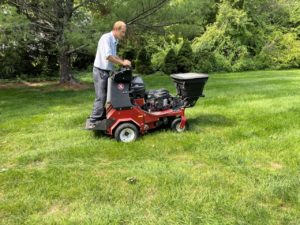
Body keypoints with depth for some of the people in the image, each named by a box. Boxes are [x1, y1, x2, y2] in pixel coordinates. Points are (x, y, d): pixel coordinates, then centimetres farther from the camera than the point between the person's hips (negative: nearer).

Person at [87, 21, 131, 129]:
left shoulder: (114, 41, 11)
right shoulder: (106, 38, -18)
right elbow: (108, 56, -29)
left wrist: (123, 61, 2)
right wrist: (122, 63, -21)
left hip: (107, 72, 9)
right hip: (100, 71, -9)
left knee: (106, 96, 13)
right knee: (101, 98, -9)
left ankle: (102, 118, 22)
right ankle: (92, 122, -4)